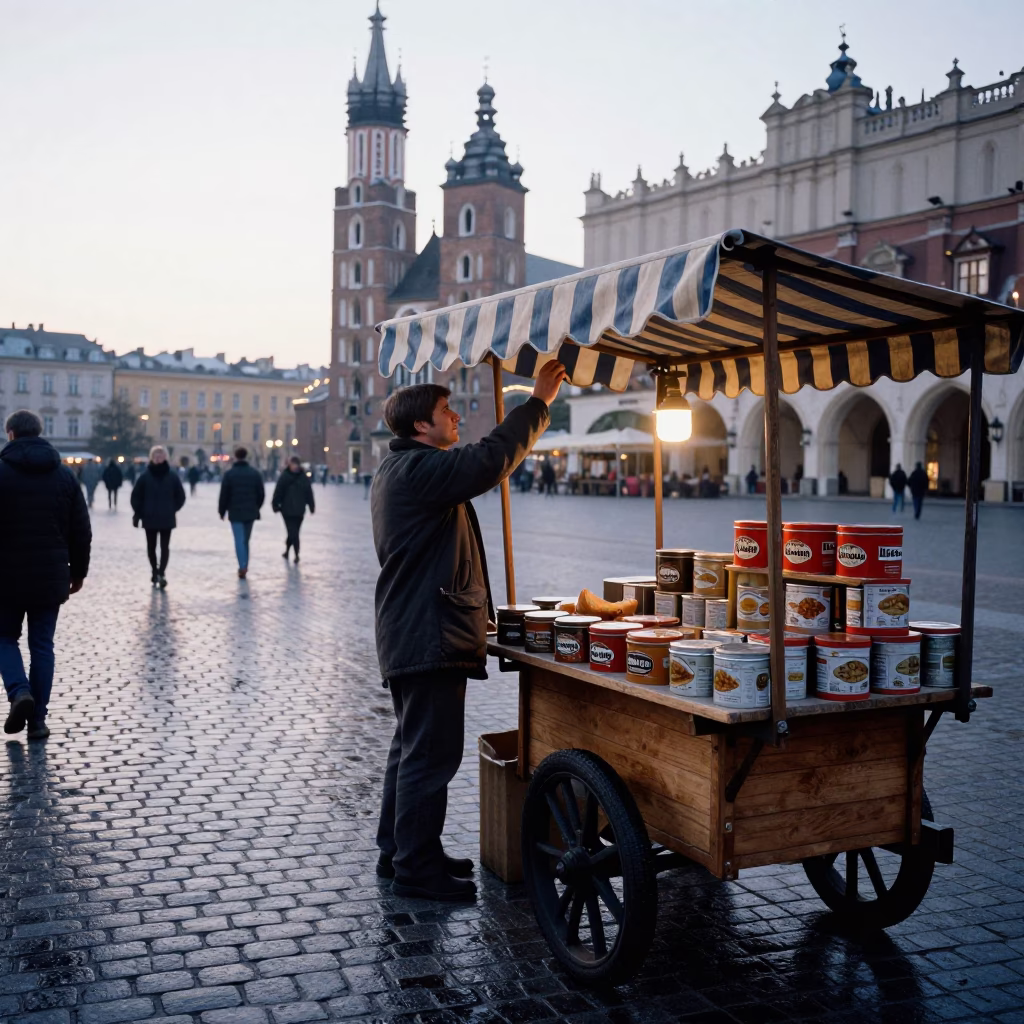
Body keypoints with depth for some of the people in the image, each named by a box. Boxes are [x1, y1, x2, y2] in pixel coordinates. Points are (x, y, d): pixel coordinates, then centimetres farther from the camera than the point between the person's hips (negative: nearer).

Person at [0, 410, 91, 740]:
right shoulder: (65, 475, 3)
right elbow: (82, 531, 5)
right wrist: (78, 572, 13)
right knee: (42, 645, 9)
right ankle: (38, 719, 10)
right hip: (50, 577, 2)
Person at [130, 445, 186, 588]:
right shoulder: (173, 476, -3)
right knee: (165, 546, 0)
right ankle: (161, 573, -14)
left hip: (149, 517, 0)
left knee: (151, 546, 13)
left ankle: (155, 572, 19)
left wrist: (138, 514, 4)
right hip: (167, 518, 0)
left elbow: (136, 497, -4)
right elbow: (181, 497, 1)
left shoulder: (144, 476, -5)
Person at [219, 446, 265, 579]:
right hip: (250, 512, 3)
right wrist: (256, 508, 20)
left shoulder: (229, 474, -5)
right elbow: (261, 494, 5)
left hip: (235, 513, -3)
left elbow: (224, 495, -6)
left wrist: (222, 511, 5)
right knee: (246, 540, 15)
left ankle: (243, 567, -17)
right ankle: (244, 567, 19)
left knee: (239, 540, -4)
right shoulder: (255, 473, 4)